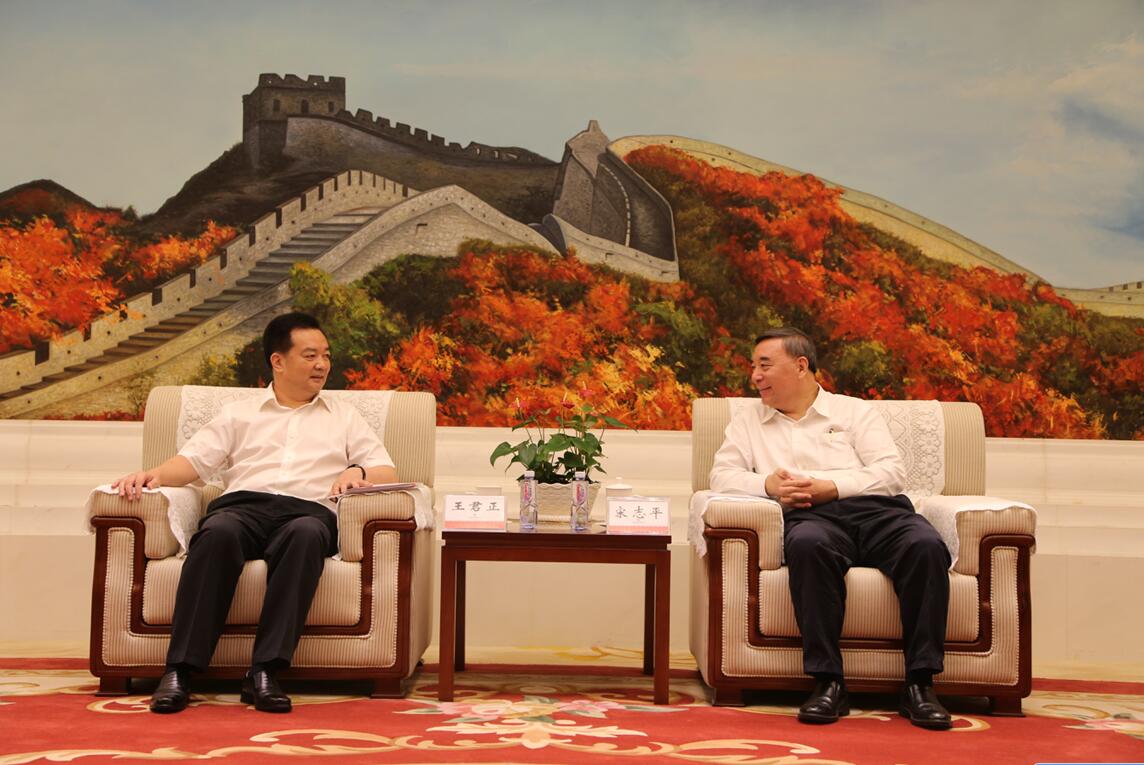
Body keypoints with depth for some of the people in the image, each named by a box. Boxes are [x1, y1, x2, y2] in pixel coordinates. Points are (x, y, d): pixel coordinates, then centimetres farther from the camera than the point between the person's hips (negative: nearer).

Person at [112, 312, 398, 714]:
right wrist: (155, 474, -7)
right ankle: (179, 671, -37)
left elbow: (388, 474, 19)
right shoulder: (239, 414, 27)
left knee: (307, 534, -38)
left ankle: (264, 672, -42)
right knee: (219, 532, -37)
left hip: (309, 510, 0)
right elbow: (194, 459, 14)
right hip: (243, 504, 0)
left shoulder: (344, 417, 28)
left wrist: (358, 472, -4)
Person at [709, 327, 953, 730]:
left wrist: (828, 487, -7)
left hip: (876, 510, 1)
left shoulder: (855, 411, 21)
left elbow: (892, 471, 7)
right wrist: (768, 484, -5)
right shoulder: (749, 420, 28)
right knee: (808, 544, -39)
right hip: (811, 517, 0)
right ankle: (827, 682, -35)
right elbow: (722, 475, 15)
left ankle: (919, 684, -28)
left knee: (926, 545, -32)